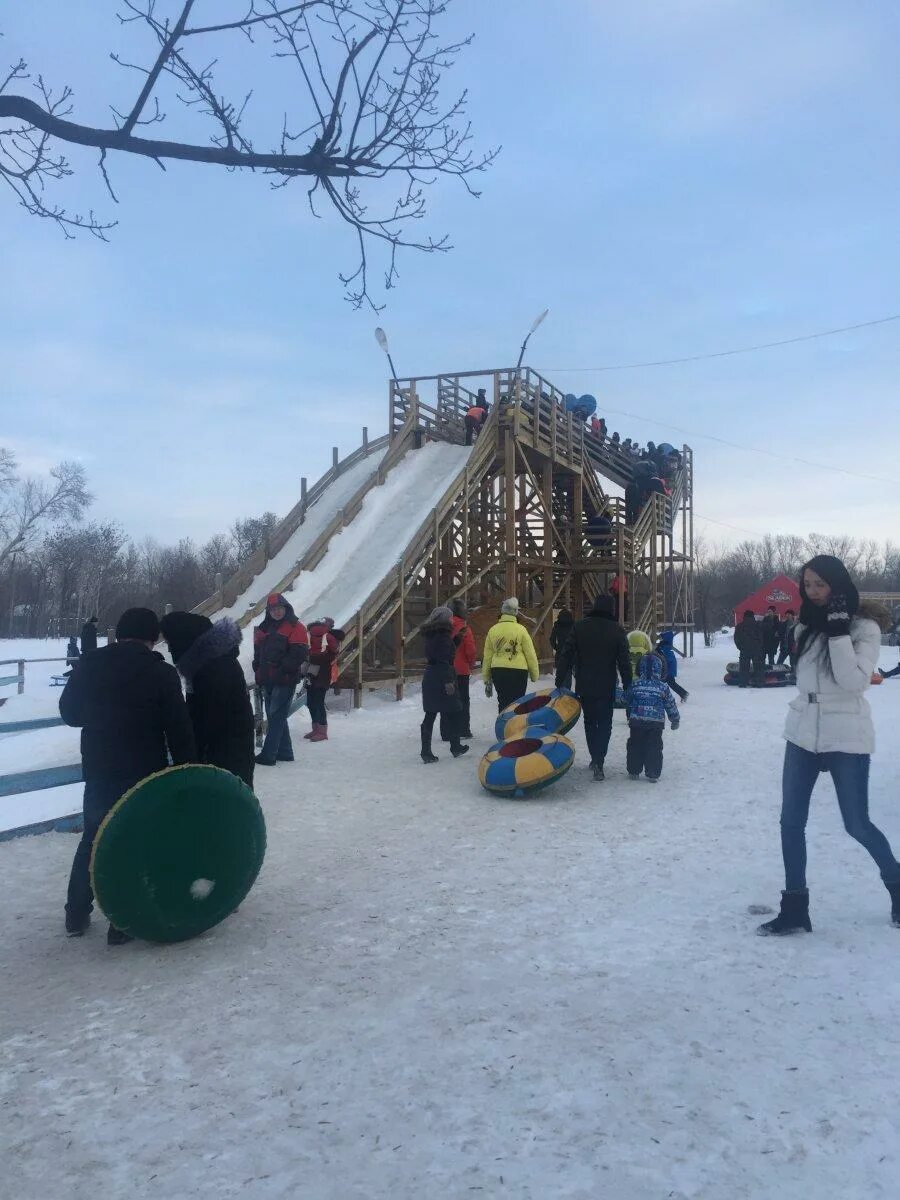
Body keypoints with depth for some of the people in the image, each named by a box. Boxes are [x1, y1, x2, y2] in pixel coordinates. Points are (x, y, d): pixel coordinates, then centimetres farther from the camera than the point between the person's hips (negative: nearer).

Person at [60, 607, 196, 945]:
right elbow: (179, 730, -11)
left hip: (98, 771, 4)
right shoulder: (162, 673, -12)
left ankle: (76, 915, 27)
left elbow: (69, 711, 11)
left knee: (93, 838, 21)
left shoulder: (90, 665, -1)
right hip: (145, 774, -4)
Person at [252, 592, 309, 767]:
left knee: (276, 716, -8)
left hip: (285, 680, -8)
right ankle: (284, 753, 20)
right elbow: (258, 652, 24)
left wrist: (282, 670, -18)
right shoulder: (264, 628, 17)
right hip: (267, 680, 8)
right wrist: (258, 670, 8)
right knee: (274, 716, 12)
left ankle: (268, 755, -9)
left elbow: (299, 654, -14)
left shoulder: (296, 627, -5)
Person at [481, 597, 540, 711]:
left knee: (503, 702, 13)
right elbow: (530, 655, -2)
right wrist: (535, 675, 10)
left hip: (497, 672, 3)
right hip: (518, 671, -3)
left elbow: (487, 657, 8)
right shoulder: (521, 629, -4)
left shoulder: (493, 630, 4)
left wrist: (487, 679, 17)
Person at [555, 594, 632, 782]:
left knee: (590, 722, 17)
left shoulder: (579, 627, 0)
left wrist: (559, 680, 5)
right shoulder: (617, 630, -4)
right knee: (604, 724, 4)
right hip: (607, 688, -2)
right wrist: (627, 687, 4)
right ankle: (598, 761, -10)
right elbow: (624, 662, -4)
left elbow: (566, 656, -1)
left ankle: (596, 758, 24)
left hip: (584, 686, 2)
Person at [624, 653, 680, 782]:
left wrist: (629, 716, 27)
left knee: (635, 746, 11)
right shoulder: (663, 687, -3)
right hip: (656, 723, -1)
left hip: (636, 722, 1)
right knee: (654, 748, 5)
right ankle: (653, 774, 4)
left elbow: (627, 702, 9)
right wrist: (675, 719, 17)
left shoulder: (634, 685, -1)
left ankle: (634, 771, 16)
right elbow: (670, 705, 4)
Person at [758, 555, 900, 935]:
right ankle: (794, 908, 11)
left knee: (857, 825, 3)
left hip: (845, 737, -6)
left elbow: (853, 680, -21)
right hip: (803, 733, 6)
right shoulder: (807, 624, 9)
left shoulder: (864, 627, -10)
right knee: (791, 821, 2)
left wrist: (838, 630, -24)